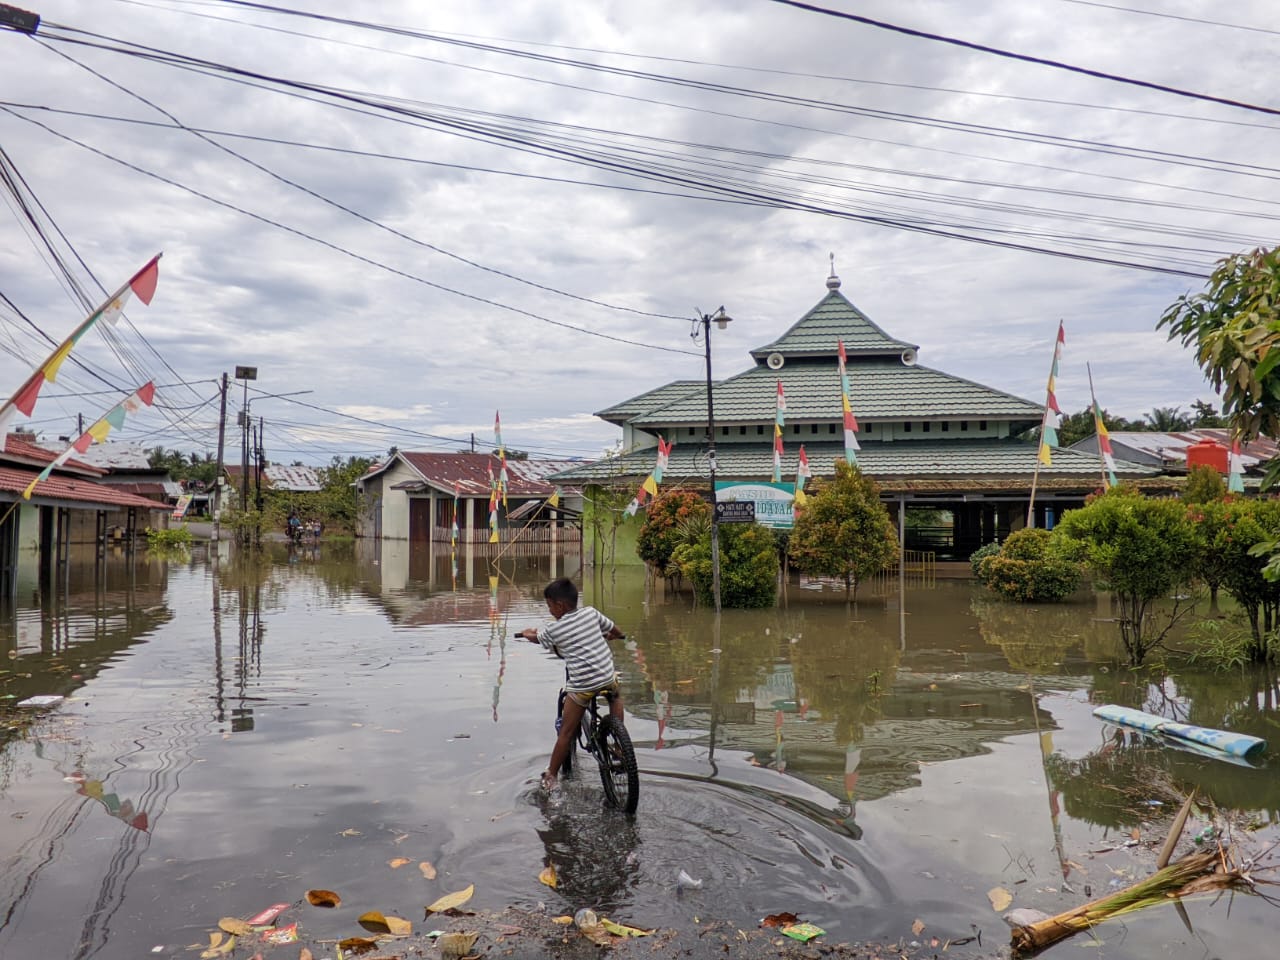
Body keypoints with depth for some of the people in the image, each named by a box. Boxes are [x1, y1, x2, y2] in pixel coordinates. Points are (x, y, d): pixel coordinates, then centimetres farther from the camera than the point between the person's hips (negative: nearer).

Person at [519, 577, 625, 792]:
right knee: (616, 695, 35)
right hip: (607, 677, 3)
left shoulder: (552, 629, 1)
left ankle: (550, 777, 15)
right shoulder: (591, 613, 6)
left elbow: (535, 637, 22)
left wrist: (528, 633, 45)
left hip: (580, 685, -2)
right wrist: (615, 636, 45)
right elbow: (614, 630, 21)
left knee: (566, 733, 9)